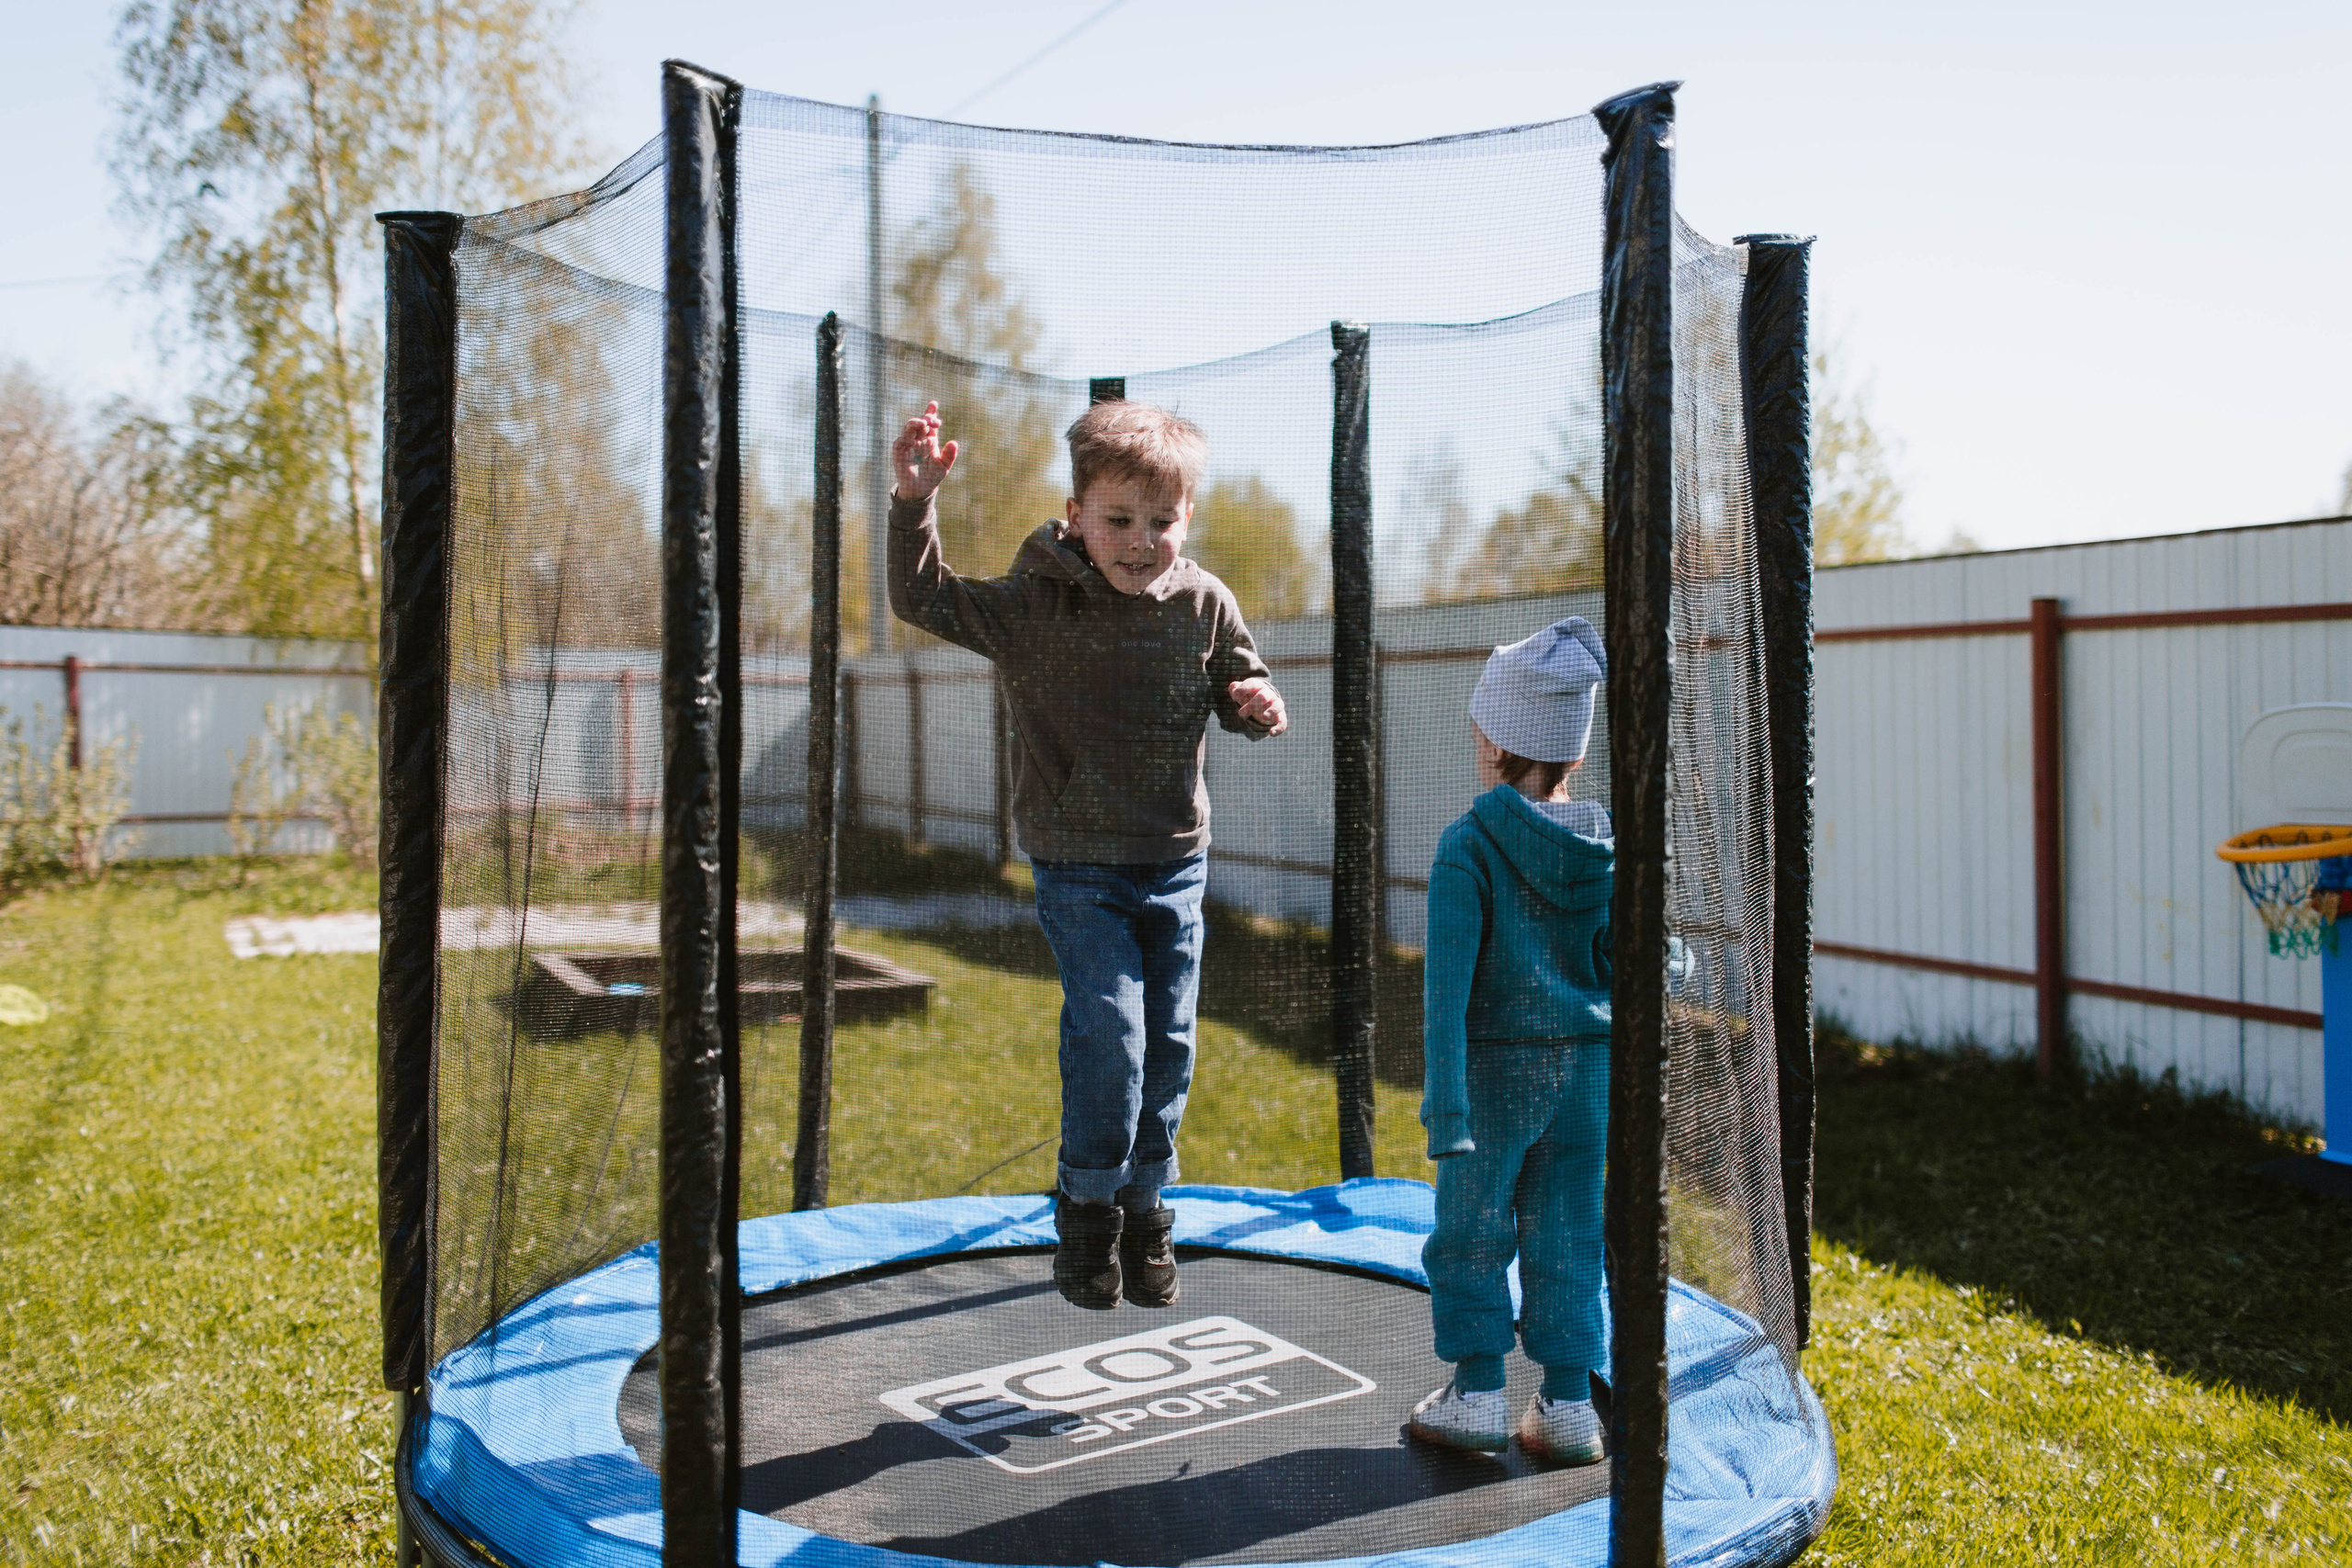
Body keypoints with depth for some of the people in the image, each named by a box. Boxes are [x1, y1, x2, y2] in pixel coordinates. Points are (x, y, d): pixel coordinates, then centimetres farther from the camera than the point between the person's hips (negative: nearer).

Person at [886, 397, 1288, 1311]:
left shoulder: (1205, 606, -1)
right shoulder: (1034, 605, -9)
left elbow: (1240, 686, 13)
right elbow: (925, 600, -12)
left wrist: (1257, 705, -11)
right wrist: (916, 502, -26)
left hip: (1175, 861, 4)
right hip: (1077, 867, -3)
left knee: (1168, 1044, 8)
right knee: (1109, 1029, -14)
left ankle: (1144, 1209, 27)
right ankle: (1086, 1204, 9)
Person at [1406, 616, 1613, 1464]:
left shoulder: (1470, 844, -13)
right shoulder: (1604, 847, 3)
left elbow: (1448, 979, -17)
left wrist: (1444, 1101, -17)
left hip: (1499, 1065, -5)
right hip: (1586, 1065, 5)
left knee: (1472, 1229, 10)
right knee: (1566, 1231, 13)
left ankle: (1478, 1394, 16)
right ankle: (1567, 1406, 18)